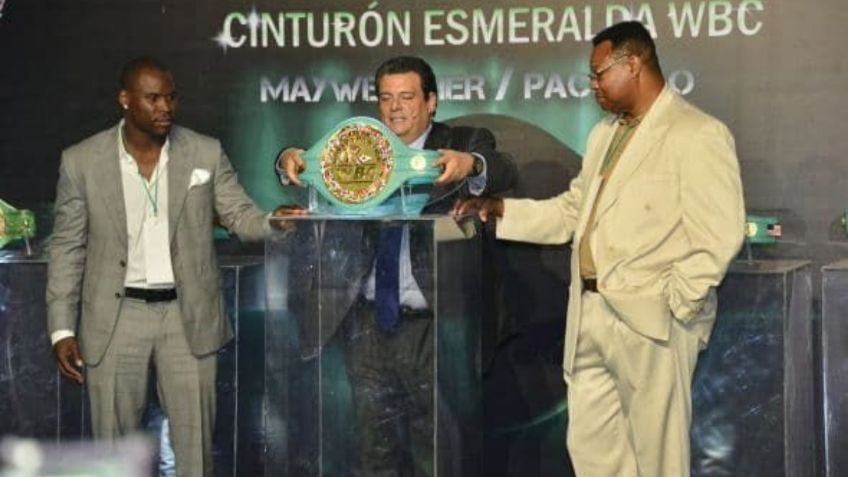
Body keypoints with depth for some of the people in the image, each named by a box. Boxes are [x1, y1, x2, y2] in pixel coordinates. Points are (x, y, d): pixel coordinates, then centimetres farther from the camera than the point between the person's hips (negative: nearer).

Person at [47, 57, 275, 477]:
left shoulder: (206, 153, 1)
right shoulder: (81, 161, -2)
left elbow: (240, 215, 3)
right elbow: (67, 249, 1)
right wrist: (62, 329, -4)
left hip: (188, 315, 1)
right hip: (116, 317, -1)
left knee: (195, 443, 6)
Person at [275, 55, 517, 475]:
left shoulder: (464, 143, 1)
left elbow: (504, 173, -16)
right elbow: (318, 169, -1)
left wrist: (471, 164, -38)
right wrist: (291, 160, -24)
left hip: (432, 324, -3)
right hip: (369, 324, 3)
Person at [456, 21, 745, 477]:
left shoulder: (698, 135, -10)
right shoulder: (604, 134, 18)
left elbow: (718, 235, -16)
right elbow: (572, 211, 23)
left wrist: (672, 303, -16)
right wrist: (502, 210, 11)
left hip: (650, 319, -8)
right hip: (588, 314, 8)